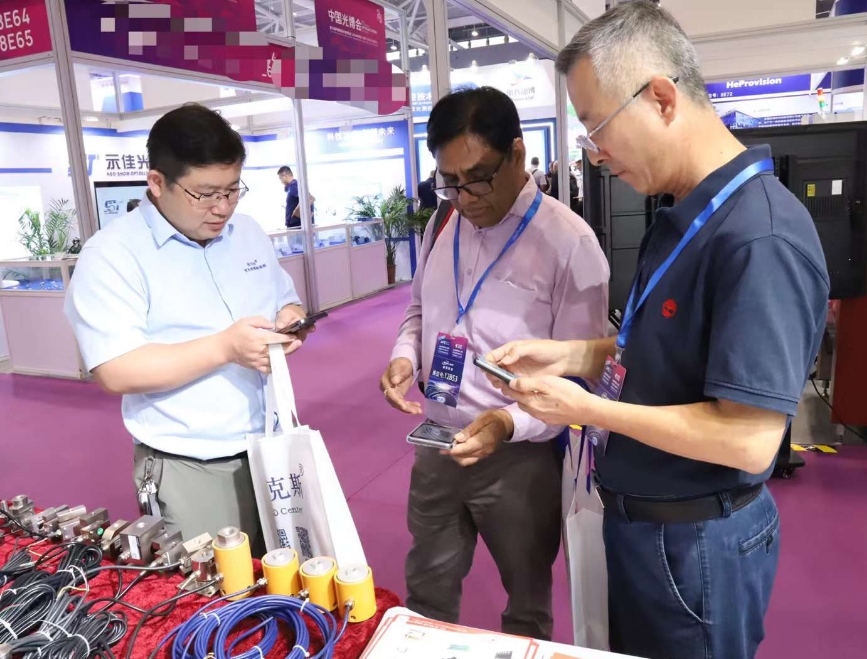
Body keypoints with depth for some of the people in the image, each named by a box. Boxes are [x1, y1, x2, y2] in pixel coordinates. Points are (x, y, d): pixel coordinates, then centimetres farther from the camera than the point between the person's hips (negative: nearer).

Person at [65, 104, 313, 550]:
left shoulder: (249, 233, 7)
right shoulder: (111, 255, -11)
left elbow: (286, 301, 16)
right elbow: (116, 372, -18)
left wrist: (290, 322, -8)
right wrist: (224, 347, -26)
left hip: (274, 447, 6)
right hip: (190, 470, -5)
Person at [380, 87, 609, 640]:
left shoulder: (568, 241, -17)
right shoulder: (444, 226, 3)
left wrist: (510, 423, -31)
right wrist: (405, 355, -6)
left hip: (520, 456, -5)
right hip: (436, 443, 5)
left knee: (527, 603, 21)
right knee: (426, 594, 24)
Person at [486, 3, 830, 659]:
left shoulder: (759, 235, -27)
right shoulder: (685, 216, 4)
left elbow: (748, 439, -29)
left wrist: (586, 408, -22)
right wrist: (569, 356, -1)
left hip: (696, 541, -8)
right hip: (638, 519, 9)